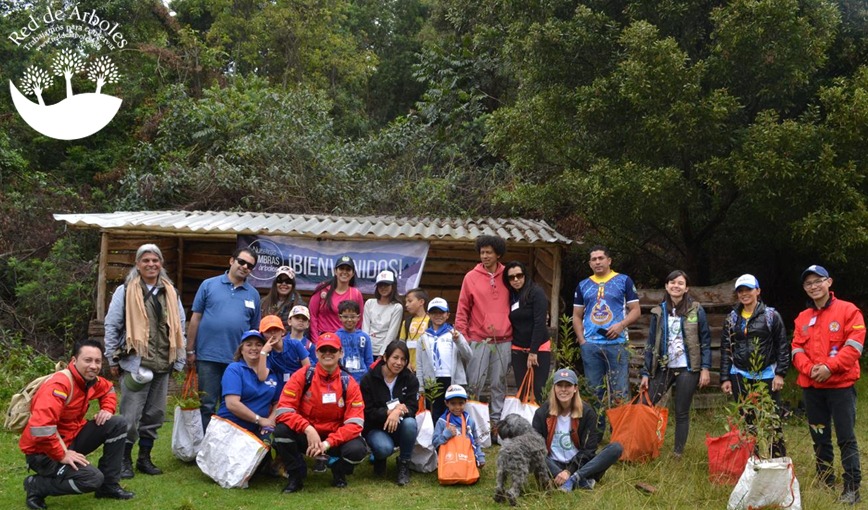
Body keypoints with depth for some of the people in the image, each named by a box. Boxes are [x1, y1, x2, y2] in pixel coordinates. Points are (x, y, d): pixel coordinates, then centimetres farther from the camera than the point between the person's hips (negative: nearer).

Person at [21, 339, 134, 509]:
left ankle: (109, 486, 7)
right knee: (92, 479, -26)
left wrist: (107, 410, 3)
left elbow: (108, 390, 24)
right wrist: (61, 455, -28)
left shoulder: (91, 380, -1)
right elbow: (40, 427, -38)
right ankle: (36, 486, -2)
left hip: (71, 439, 9)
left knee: (118, 423, -4)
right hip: (43, 452, -9)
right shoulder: (59, 385, -28)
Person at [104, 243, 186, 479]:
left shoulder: (170, 293, 13)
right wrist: (113, 360, -1)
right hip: (135, 363, -5)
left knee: (155, 414, 11)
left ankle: (145, 458, 24)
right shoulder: (125, 291, -1)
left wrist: (180, 360, 12)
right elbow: (111, 326, 0)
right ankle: (124, 460, 9)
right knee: (130, 415, -4)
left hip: (162, 365, 5)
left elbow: (180, 327, 17)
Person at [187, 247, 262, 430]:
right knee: (207, 405, 3)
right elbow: (195, 318, 2)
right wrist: (190, 351, -1)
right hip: (209, 357, -2)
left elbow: (255, 329, 12)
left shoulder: (253, 294, 10)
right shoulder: (209, 285, 2)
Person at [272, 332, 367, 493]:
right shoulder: (302, 376, -9)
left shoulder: (349, 383, -7)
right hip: (305, 435, 0)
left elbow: (355, 423, -14)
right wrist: (308, 428, -31)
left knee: (357, 450, -30)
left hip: (336, 437, 0)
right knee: (281, 430, -30)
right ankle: (296, 475, -4)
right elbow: (284, 410, -15)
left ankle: (339, 471, 8)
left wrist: (328, 443, -27)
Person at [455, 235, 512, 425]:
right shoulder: (471, 277, 2)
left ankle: (497, 419, 18)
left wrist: (514, 333, 6)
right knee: (474, 383, 0)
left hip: (503, 340, 1)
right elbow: (462, 309, 4)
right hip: (478, 340, -1)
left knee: (499, 383, 9)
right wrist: (462, 335, -2)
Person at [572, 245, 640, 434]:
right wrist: (581, 339, 3)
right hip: (590, 345, 3)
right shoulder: (583, 285, 15)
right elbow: (577, 316, 16)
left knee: (620, 391, -5)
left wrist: (621, 325, -13)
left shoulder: (623, 281, 6)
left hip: (616, 343, -3)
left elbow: (635, 310, 4)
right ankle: (596, 432, 16)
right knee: (594, 391, 8)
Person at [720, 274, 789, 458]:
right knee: (746, 420, 5)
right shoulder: (732, 318, 10)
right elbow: (725, 349, 10)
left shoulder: (771, 315, 0)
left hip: (766, 375, -3)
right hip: (740, 376, 3)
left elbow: (783, 346, -1)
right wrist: (724, 378, 5)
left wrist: (780, 373, -7)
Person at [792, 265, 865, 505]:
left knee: (846, 438, -5)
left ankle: (852, 489, -1)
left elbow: (854, 346, -12)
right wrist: (809, 368, -12)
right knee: (819, 439, 12)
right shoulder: (802, 318, 12)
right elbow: (797, 350, 7)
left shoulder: (848, 311, -3)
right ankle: (825, 483, 22)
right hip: (811, 386, 5)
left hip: (840, 385, -5)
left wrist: (829, 367, -20)